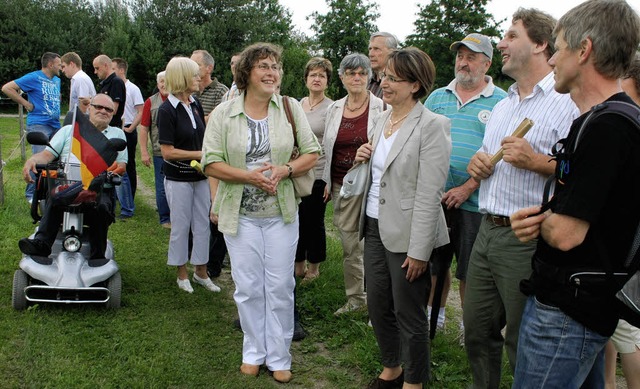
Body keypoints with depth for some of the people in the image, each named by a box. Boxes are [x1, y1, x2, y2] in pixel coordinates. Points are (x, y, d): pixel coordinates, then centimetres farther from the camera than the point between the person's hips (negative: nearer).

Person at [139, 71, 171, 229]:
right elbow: (144, 128, 1)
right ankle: (165, 219, 20)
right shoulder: (151, 102, 2)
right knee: (162, 187, 6)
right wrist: (144, 152, -4)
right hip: (161, 152, -1)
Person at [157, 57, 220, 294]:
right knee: (181, 227, 6)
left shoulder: (195, 105, 6)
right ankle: (182, 274, 22)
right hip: (178, 178, -6)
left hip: (200, 176, 6)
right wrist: (200, 154, -16)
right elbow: (168, 152, -17)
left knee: (202, 225, 10)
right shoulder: (167, 110, -14)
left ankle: (201, 272, 24)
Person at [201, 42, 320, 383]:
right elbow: (210, 162, -6)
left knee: (280, 286, 7)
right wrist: (248, 176, -20)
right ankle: (253, 352, 29)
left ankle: (279, 357, 23)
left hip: (281, 213, 1)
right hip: (240, 214, 0)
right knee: (247, 287, 9)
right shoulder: (223, 113, -3)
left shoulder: (290, 108, 0)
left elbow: (312, 153, 2)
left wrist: (285, 170, -16)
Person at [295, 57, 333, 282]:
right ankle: (298, 266, 26)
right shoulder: (297, 105, 10)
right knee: (297, 220, 11)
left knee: (314, 221, 5)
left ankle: (314, 269, 21)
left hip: (318, 174, -5)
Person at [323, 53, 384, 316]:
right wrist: (326, 180, 14)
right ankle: (355, 297, 26)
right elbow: (326, 148, 16)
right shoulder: (334, 109, 10)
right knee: (349, 244, 11)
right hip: (342, 185, 4)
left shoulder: (381, 108, -4)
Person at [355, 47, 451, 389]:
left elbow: (429, 193, -18)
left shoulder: (432, 125, -15)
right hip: (375, 227, 8)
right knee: (377, 306, 17)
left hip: (406, 233, -7)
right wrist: (365, 158, 1)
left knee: (408, 314, 6)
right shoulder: (382, 119, 10)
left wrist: (418, 250, -19)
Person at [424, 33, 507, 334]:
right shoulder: (437, 97, 11)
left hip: (473, 201, -4)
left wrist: (467, 188, -17)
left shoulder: (501, 102, -3)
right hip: (434, 197, 4)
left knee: (470, 270, 7)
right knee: (435, 263, 14)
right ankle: (435, 315, 31)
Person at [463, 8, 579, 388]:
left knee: (523, 343, 5)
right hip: (487, 231, 8)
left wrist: (536, 162, -25)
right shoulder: (502, 106, 18)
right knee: (477, 330, 18)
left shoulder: (568, 101, -10)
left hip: (527, 240, -8)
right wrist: (477, 165, 6)